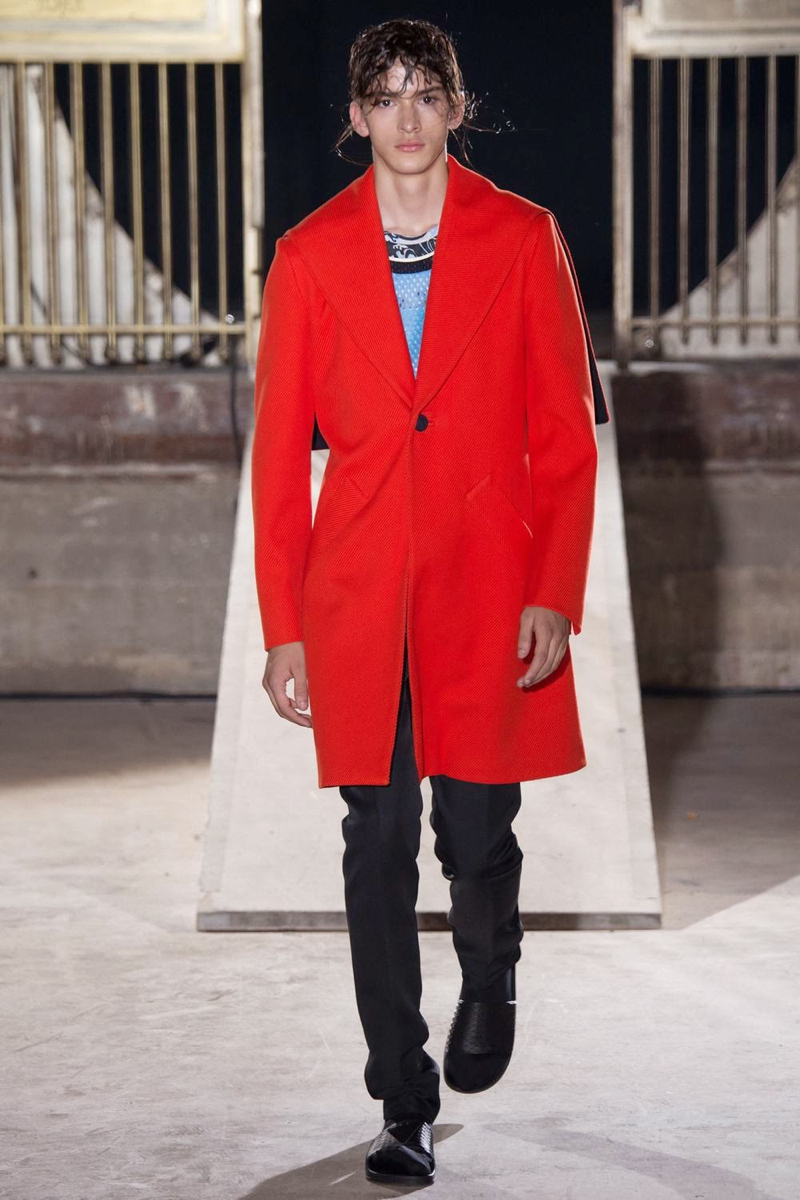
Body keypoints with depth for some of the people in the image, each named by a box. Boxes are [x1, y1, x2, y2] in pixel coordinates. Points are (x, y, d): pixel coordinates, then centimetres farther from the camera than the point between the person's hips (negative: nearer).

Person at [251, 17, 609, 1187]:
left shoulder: (523, 239, 2)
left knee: (477, 831, 1)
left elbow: (567, 433, 2)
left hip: (489, 585, -1)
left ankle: (489, 981, 36)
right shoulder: (310, 255, 4)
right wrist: (283, 630, 1)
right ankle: (405, 1108, 12)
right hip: (358, 594, 1)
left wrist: (556, 595, -5)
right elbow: (278, 453, 5)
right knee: (379, 844, 1)